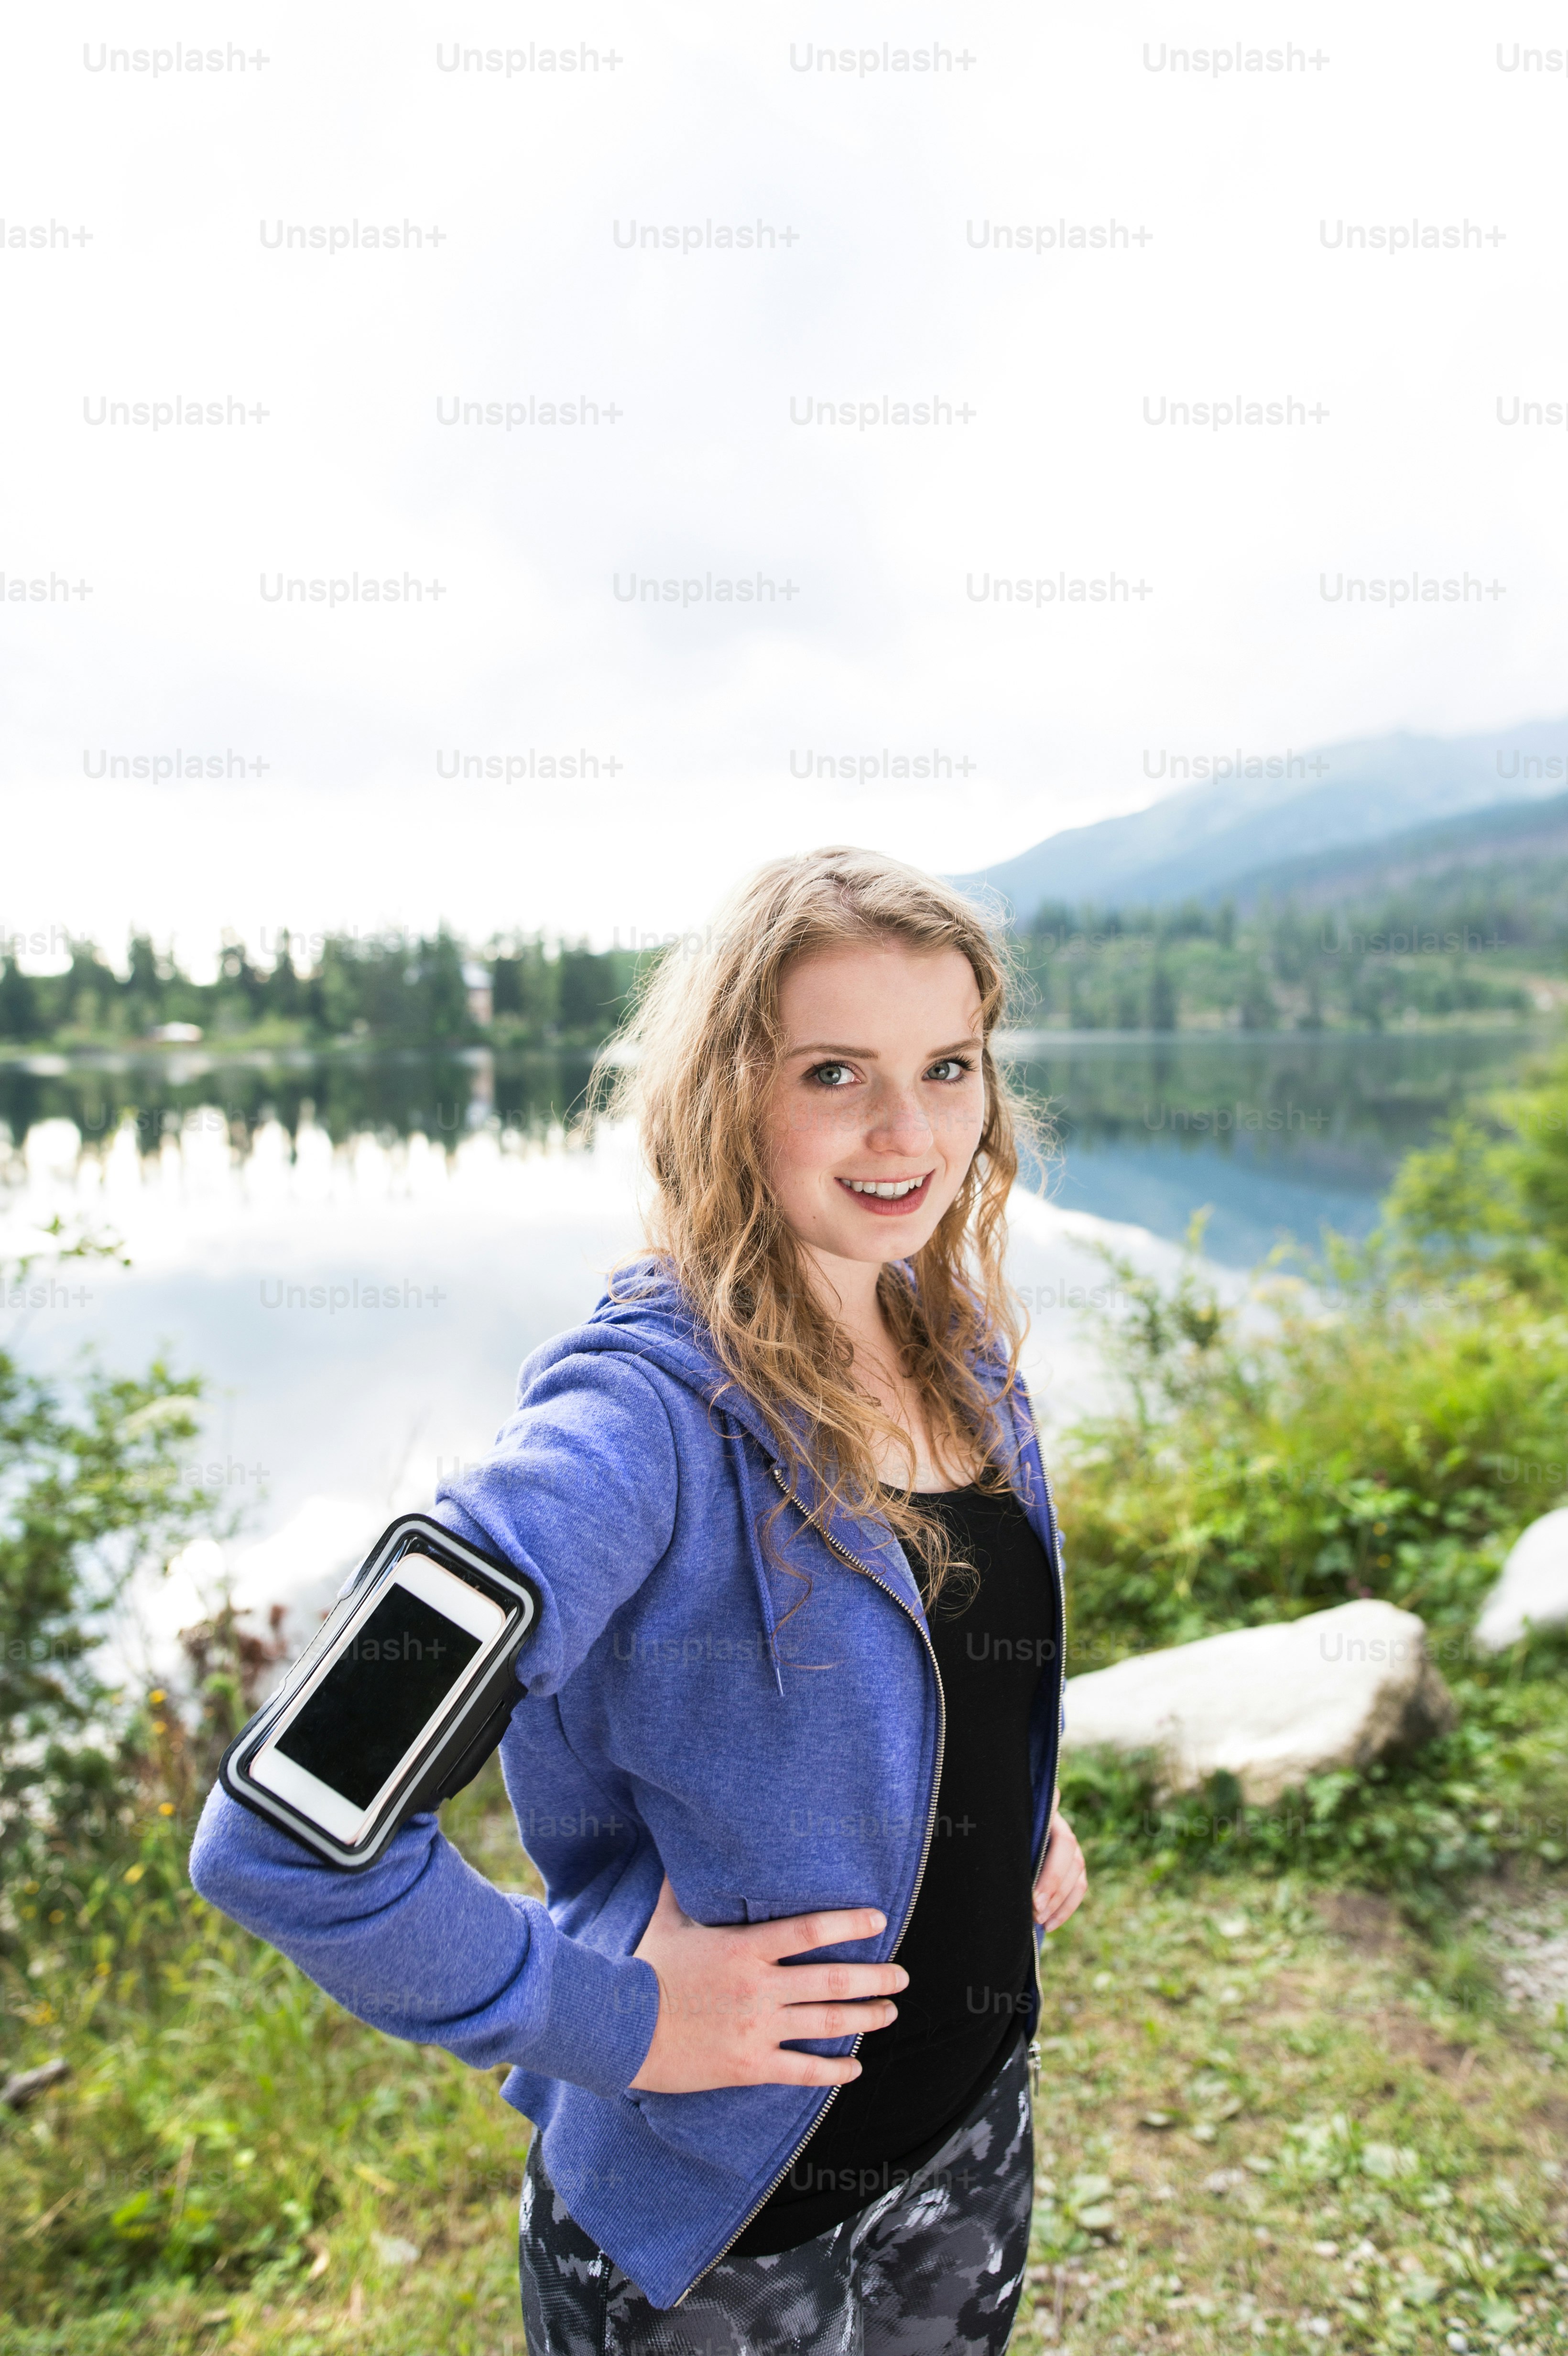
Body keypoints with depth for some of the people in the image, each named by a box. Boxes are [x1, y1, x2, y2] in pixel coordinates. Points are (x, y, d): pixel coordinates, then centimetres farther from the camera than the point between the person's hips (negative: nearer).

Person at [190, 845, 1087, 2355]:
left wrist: (1026, 1807, 2)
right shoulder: (641, 1418, -29)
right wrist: (620, 2024, -22)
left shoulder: (963, 1356, -5)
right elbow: (282, 1842, -32)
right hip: (711, 2227, -6)